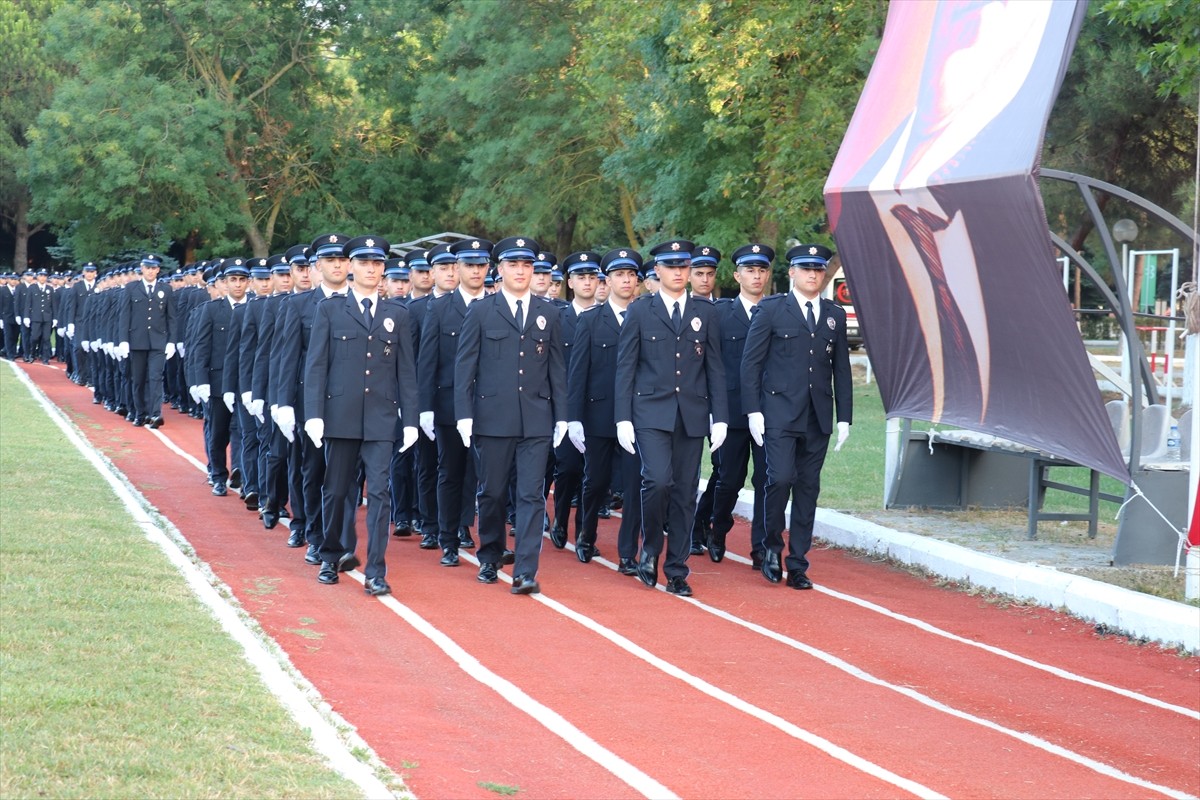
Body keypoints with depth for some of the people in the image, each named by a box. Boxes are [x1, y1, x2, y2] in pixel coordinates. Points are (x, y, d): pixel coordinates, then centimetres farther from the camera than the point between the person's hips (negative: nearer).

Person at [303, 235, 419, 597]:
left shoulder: (397, 314, 11)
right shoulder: (330, 310, 5)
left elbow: (406, 371, 10)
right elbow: (315, 364, 1)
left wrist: (410, 420, 4)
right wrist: (314, 414, -8)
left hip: (380, 418, 1)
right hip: (340, 416, 0)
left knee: (379, 493, -6)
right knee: (336, 491, 8)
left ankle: (375, 573, -6)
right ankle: (333, 556, 27)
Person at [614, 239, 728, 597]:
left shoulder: (705, 313, 11)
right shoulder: (640, 311, 4)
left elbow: (715, 368, 10)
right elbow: (625, 367, 2)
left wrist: (720, 418, 3)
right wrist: (623, 418, -4)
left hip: (692, 416, 3)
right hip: (651, 414, -3)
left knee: (685, 493, 3)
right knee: (658, 481, -19)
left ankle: (676, 570, 11)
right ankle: (650, 549, 4)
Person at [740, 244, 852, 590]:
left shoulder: (835, 315, 13)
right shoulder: (771, 310, 1)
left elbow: (841, 369, 14)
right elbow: (751, 362, -1)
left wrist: (844, 417, 8)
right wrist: (752, 410, -7)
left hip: (817, 417, 4)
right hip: (779, 414, -4)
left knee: (808, 488, 4)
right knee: (781, 478, -17)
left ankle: (797, 564, 10)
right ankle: (772, 546, 6)